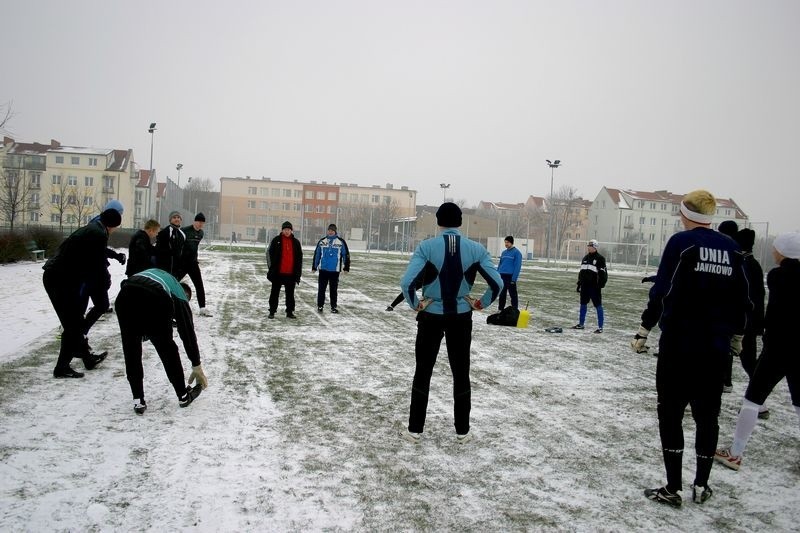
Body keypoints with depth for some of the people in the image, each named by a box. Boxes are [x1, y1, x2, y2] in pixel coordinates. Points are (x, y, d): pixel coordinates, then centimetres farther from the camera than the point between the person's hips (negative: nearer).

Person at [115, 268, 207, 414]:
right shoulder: (180, 296, 30)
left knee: (131, 350, 21)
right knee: (167, 349, 19)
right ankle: (183, 395, 33)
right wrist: (197, 366, 40)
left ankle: (138, 401, 25)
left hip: (125, 296, 3)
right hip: (154, 302, -3)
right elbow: (188, 332, 31)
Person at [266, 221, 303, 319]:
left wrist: (298, 273, 5)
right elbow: (269, 254, 1)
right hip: (278, 272, -2)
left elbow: (299, 258, 9)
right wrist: (271, 269, -5)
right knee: (275, 292, 6)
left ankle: (290, 312, 17)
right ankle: (272, 311, 13)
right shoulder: (276, 240, 0)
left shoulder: (296, 242, 6)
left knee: (290, 294, 8)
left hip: (291, 273, 2)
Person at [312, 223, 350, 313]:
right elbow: (317, 254, 10)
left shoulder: (341, 242, -1)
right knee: (321, 288, 5)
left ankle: (334, 306, 15)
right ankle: (320, 305, 15)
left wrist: (346, 267, -1)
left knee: (334, 289, 6)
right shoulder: (322, 241, 5)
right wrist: (314, 267, 9)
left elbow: (346, 254, 2)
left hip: (335, 270, -1)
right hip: (323, 269, 2)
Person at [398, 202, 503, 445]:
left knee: (423, 373, 11)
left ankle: (415, 430, 17)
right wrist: (482, 303, 6)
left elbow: (407, 282, -21)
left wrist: (415, 304, -4)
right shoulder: (476, 249, -5)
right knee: (461, 374, 14)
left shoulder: (426, 246, -12)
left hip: (431, 316, -1)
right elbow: (497, 282, -9)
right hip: (461, 318, 2)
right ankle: (462, 432, 22)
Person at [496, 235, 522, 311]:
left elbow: (517, 266, -11)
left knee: (513, 294, 0)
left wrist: (514, 278, -17)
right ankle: (500, 309, 22)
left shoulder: (517, 253, -5)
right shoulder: (504, 252, 14)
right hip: (502, 276, 6)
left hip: (510, 276, -6)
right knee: (502, 294, 13)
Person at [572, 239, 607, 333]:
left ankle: (600, 327, 1)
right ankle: (581, 324, 25)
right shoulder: (585, 258, 13)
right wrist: (579, 284, 17)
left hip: (594, 286, -7)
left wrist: (600, 285, -18)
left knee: (598, 306, -2)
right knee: (583, 304, 14)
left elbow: (603, 274, -12)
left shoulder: (600, 259, -8)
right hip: (585, 286, 7)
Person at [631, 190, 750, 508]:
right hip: (715, 347, 5)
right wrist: (736, 335, 24)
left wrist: (644, 331, -6)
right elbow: (741, 299, 11)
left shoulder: (681, 242, -9)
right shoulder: (731, 249, 6)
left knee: (671, 413, 4)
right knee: (707, 414, 15)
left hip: (679, 344, -5)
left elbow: (662, 290, -13)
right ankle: (701, 486, 23)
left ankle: (672, 489, 4)